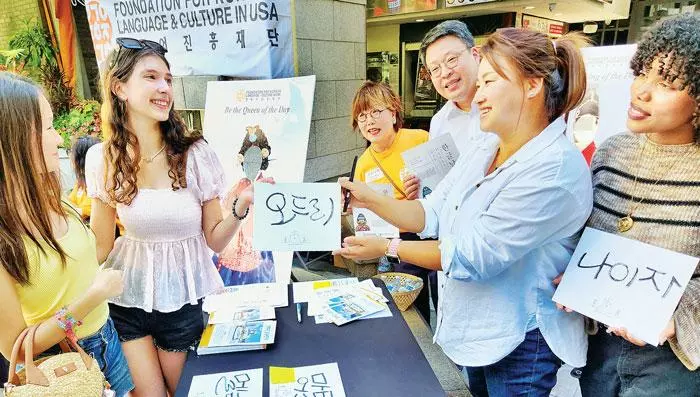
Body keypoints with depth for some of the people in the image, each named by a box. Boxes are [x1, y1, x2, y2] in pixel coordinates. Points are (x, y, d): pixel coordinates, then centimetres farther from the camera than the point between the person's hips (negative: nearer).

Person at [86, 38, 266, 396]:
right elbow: (99, 244, 2)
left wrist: (242, 206, -26)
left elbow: (215, 240, -10)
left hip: (183, 300, 0)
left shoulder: (195, 154, -14)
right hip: (127, 298, 1)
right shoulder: (103, 159, -8)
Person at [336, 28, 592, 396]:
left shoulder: (553, 169, -28)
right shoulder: (483, 150, 0)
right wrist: (369, 199, -12)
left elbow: (472, 256, -27)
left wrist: (387, 248, -21)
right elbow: (431, 214, 0)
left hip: (519, 342, -7)